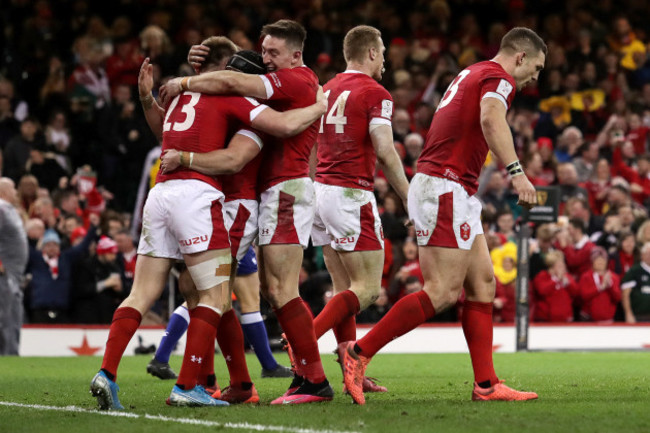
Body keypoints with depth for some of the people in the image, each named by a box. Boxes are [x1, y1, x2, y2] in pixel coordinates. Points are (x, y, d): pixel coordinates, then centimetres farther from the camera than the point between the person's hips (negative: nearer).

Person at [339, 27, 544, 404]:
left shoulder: (473, 74, 22)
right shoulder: (499, 79, -8)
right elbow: (491, 119, -30)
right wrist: (516, 170, -39)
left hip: (457, 195, 11)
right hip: (446, 188, -11)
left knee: (482, 285, 7)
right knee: (443, 292, -12)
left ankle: (486, 384, 4)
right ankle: (358, 353, -10)